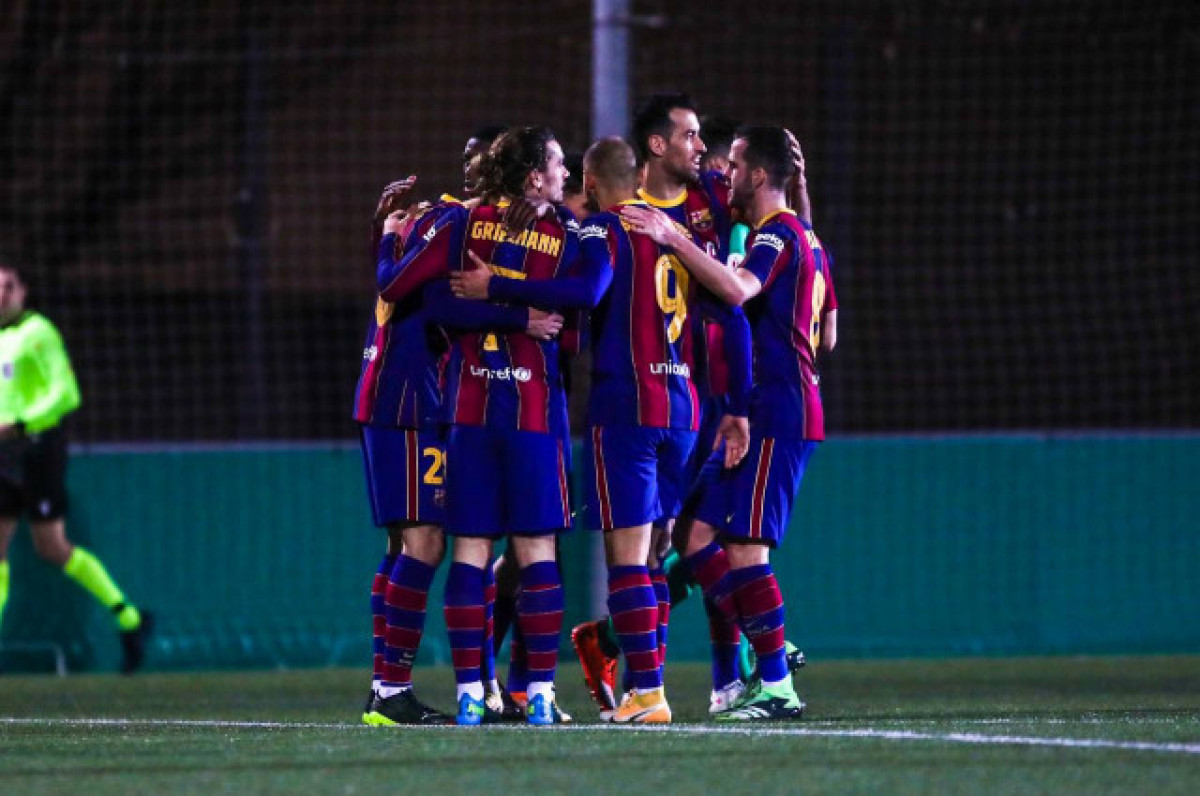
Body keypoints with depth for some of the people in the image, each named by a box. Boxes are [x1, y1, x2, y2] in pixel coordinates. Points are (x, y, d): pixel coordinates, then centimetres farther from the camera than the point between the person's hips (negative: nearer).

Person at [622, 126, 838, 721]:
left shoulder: (778, 234, -10)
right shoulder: (804, 237, 20)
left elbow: (737, 289, -31)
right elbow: (827, 336, 25)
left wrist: (673, 238, -30)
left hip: (775, 417, -10)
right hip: (788, 411, 10)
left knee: (745, 547, -10)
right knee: (700, 538, 6)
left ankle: (777, 688, -8)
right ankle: (765, 666, 6)